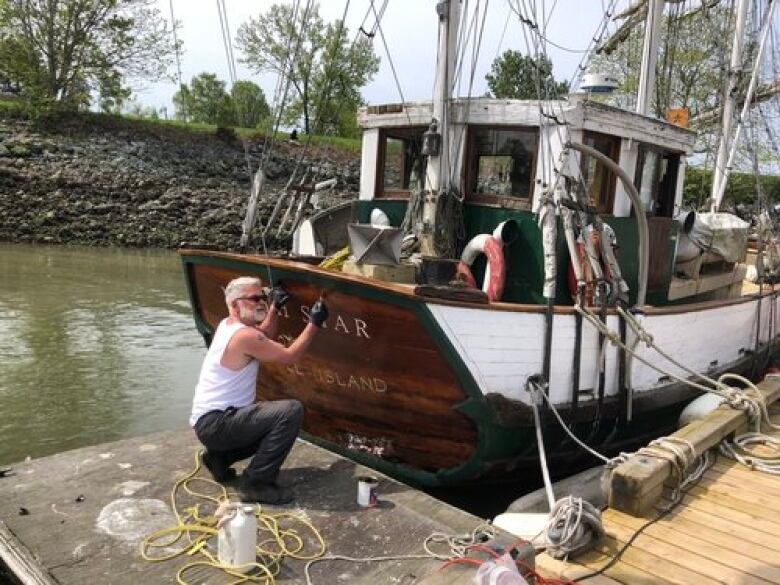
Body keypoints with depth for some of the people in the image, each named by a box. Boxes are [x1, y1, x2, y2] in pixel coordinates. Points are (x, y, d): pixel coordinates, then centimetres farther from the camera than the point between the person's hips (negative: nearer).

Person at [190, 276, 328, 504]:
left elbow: (264, 337, 27)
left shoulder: (226, 325, 11)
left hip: (207, 421, 10)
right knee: (292, 411, -25)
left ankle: (219, 457, 20)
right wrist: (314, 323, -10)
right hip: (215, 423, -10)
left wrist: (275, 308, 17)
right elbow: (290, 355, -15)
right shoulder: (244, 335, -18)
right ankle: (255, 483, -16)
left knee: (274, 422, 28)